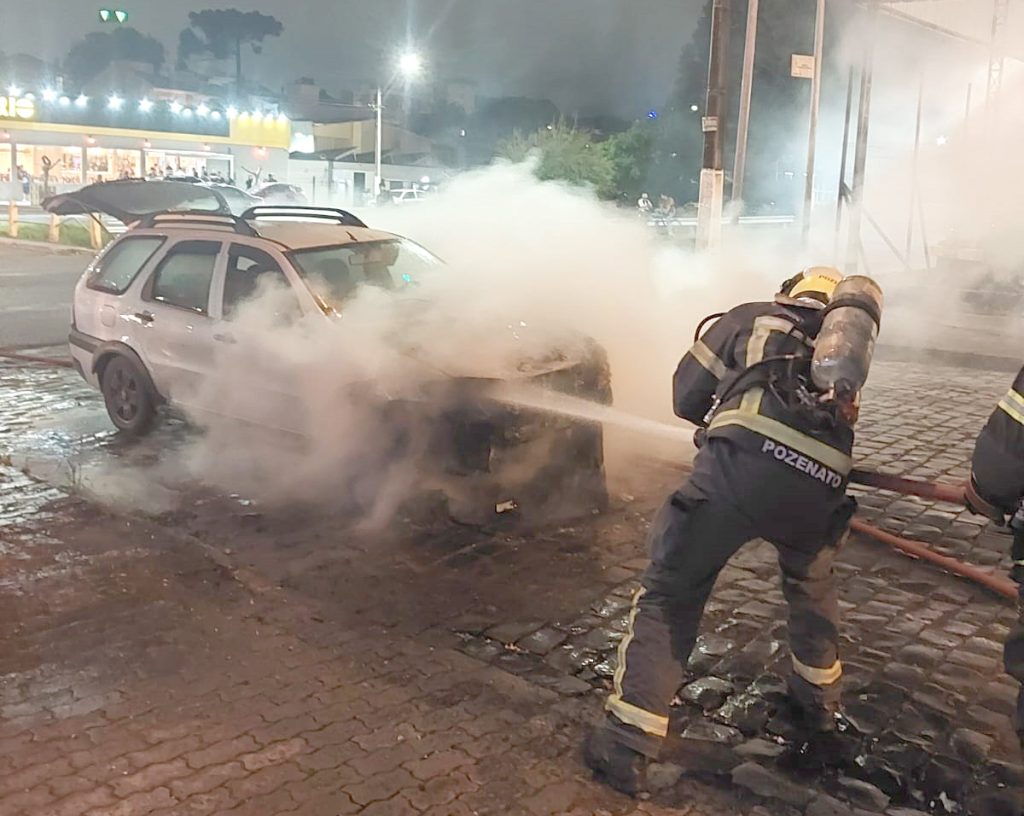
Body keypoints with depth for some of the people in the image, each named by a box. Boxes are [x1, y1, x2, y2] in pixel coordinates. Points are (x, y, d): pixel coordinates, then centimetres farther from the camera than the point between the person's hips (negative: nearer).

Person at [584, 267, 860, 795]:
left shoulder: (753, 318, 24)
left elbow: (686, 396, 21)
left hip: (743, 467, -4)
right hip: (819, 483, 4)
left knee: (669, 593, 6)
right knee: (810, 583, 35)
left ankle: (626, 746, 3)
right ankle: (819, 701, 48)